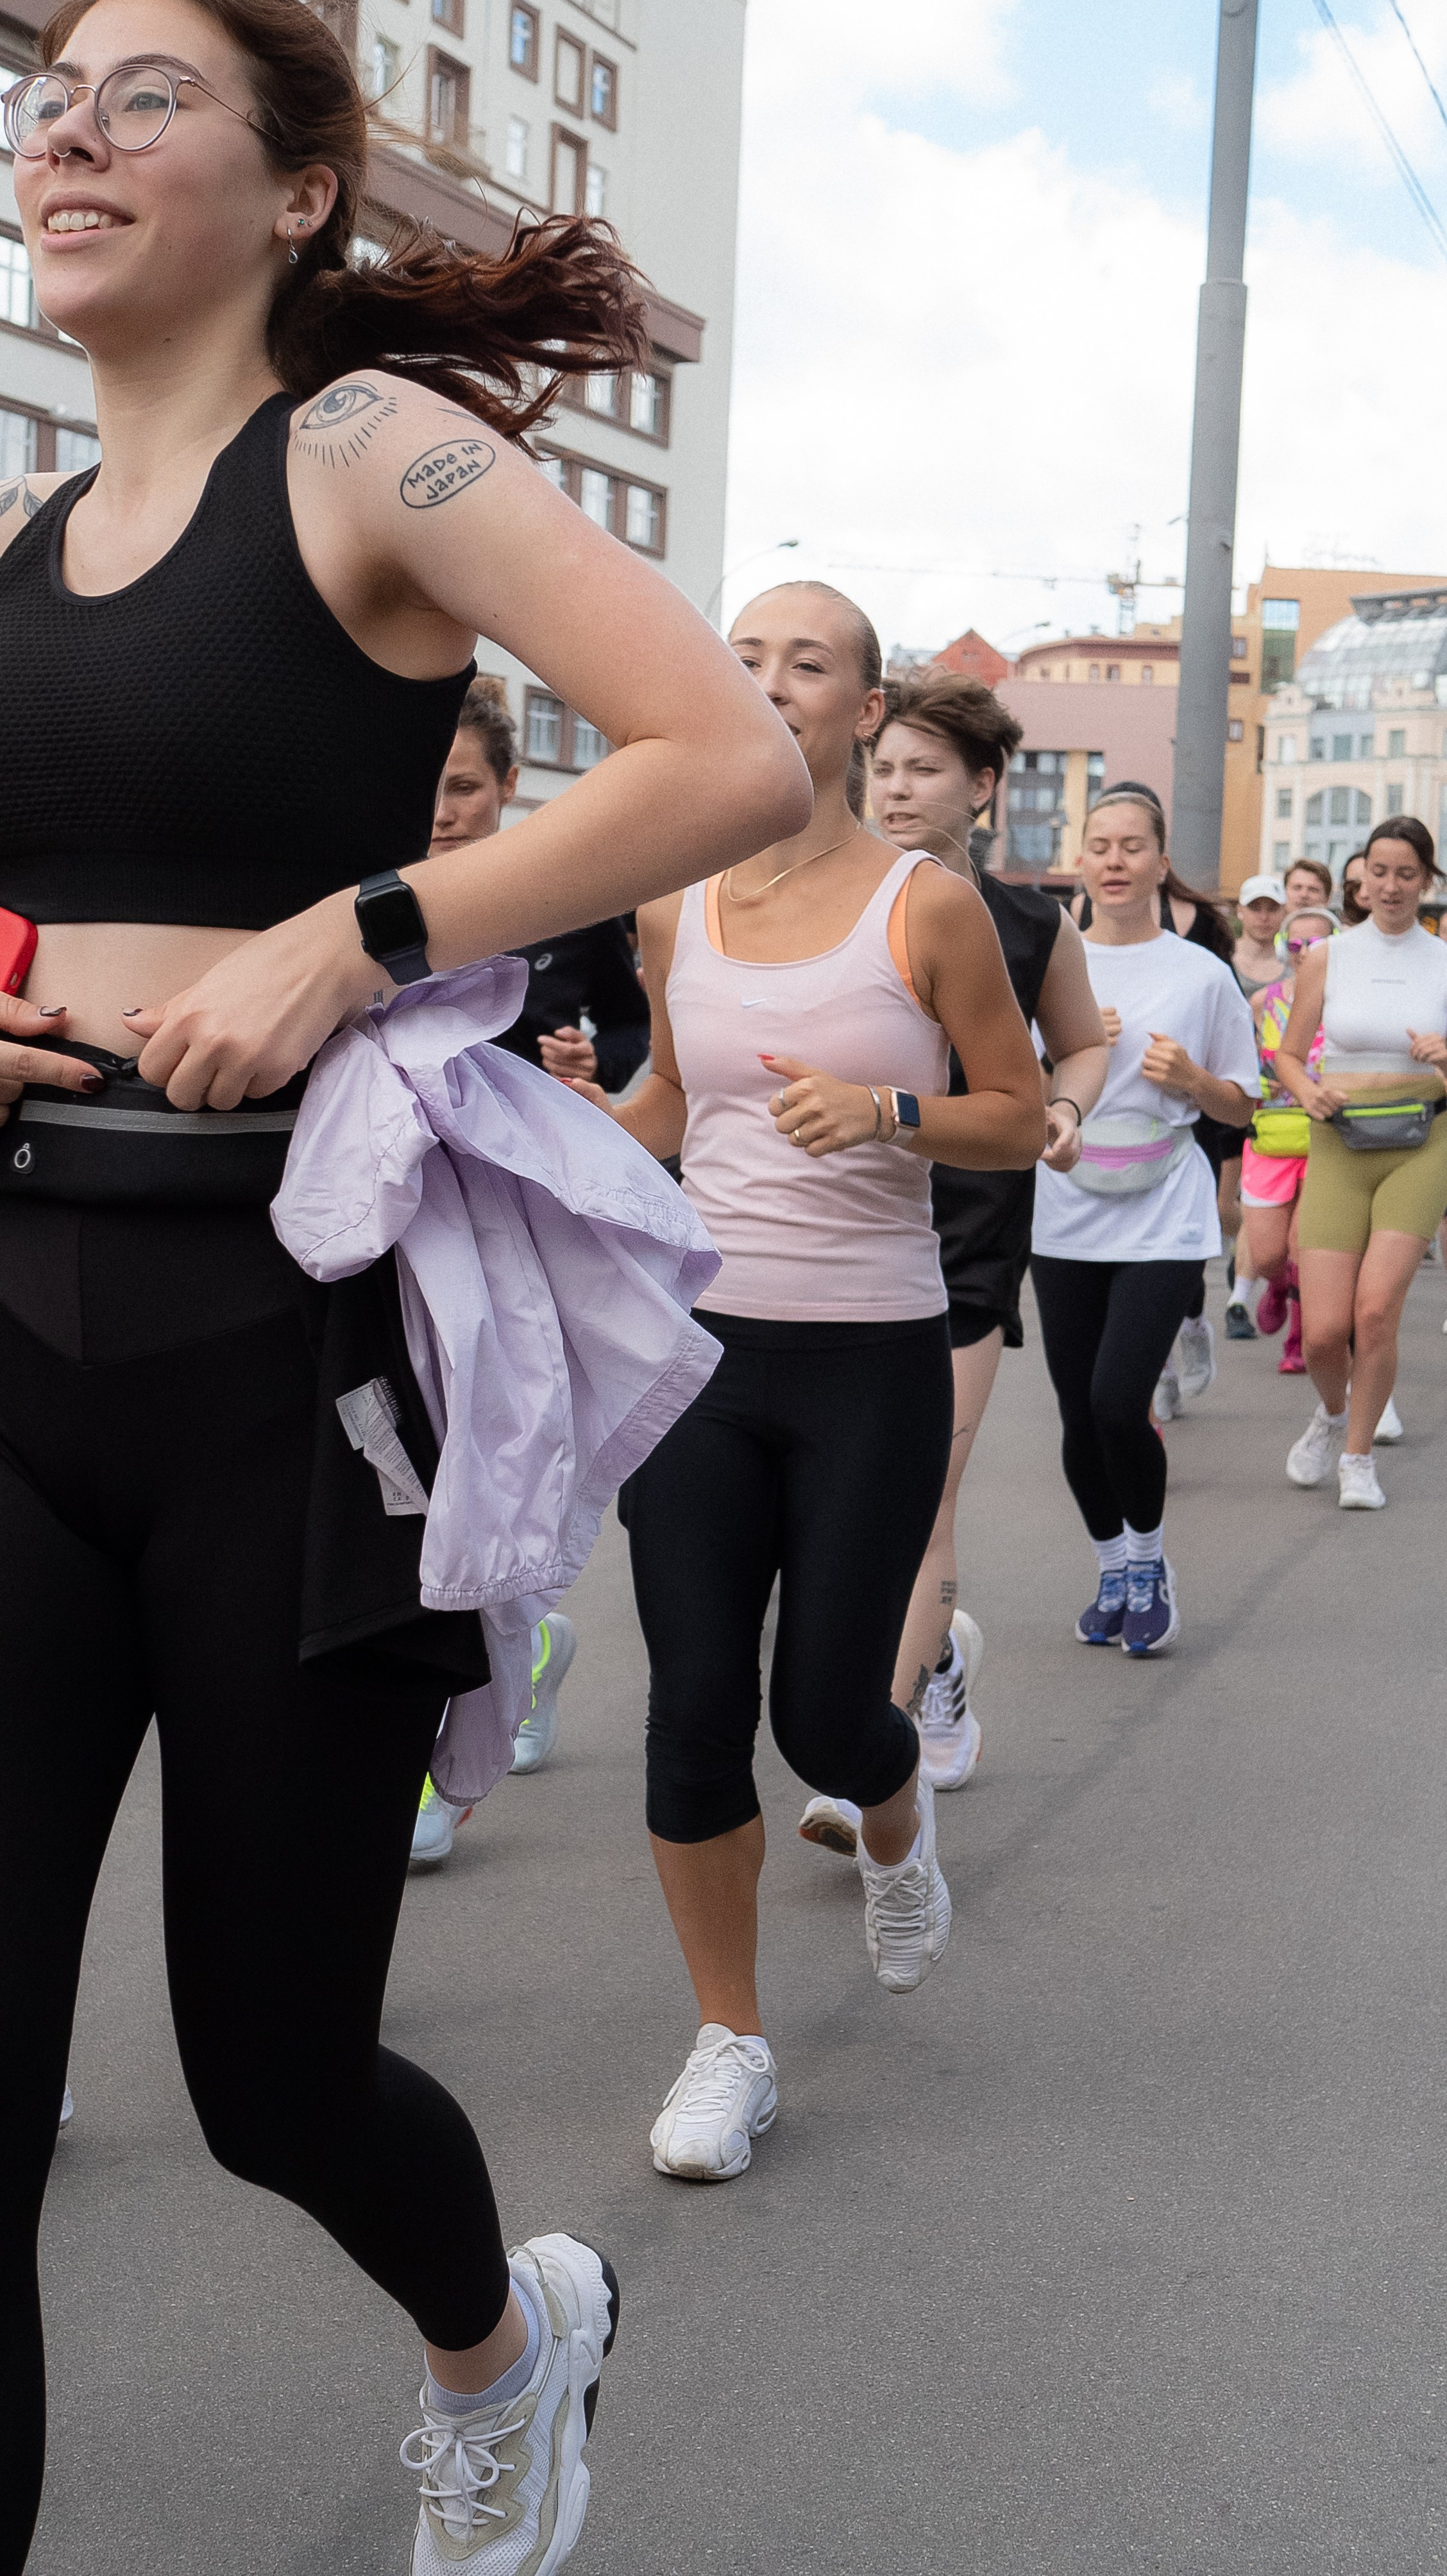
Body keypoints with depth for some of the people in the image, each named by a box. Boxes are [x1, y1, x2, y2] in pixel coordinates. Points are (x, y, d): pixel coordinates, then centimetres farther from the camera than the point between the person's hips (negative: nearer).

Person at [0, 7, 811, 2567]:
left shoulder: (369, 451, -4)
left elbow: (736, 758, -16)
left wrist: (344, 941, -18)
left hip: (284, 1330, -5)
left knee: (274, 2071, 10)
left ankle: (500, 2346, 45)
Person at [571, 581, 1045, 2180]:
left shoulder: (928, 907, -5)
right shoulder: (677, 906, 5)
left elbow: (1023, 1124, 0)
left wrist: (889, 1112, -17)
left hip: (873, 1359, -3)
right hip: (699, 1344, 3)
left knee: (823, 1716, 0)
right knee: (696, 1706, -1)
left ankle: (898, 1827, 40)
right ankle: (729, 2041, 18)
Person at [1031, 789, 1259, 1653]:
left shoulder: (1202, 973, 1)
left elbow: (1241, 1105, 8)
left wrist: (1190, 1079, -12)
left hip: (1164, 1220, -2)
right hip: (1067, 1217, 3)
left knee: (1117, 1403, -14)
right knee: (1079, 1415, 5)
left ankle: (1149, 1565, 11)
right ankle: (1114, 1576, 26)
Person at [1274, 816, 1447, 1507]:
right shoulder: (1326, 958, 5)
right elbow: (1288, 1054, 9)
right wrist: (1309, 1093, -12)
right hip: (1339, 1147, 1)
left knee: (1376, 1309, -16)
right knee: (1323, 1333, -5)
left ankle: (1359, 1458, 6)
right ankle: (1332, 1414, 31)